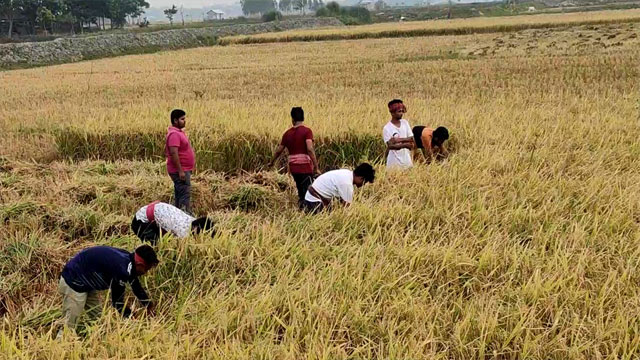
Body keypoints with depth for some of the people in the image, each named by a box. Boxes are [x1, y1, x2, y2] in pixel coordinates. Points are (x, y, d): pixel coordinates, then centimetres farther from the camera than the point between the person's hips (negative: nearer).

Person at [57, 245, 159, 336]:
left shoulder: (128, 258, -4)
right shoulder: (120, 268, -32)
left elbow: (136, 286, 16)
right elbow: (117, 301, -22)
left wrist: (149, 305, 22)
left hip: (89, 285, 10)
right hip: (73, 283, -10)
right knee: (69, 326, -11)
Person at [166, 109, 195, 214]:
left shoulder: (178, 132, 15)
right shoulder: (174, 134, -18)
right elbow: (173, 153, -25)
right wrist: (180, 171, -26)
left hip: (184, 170, 11)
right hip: (180, 171, -11)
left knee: (179, 194, 14)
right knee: (185, 194, -12)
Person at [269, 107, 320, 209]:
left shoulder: (287, 133, 10)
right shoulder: (306, 131, -7)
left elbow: (279, 150, 19)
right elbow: (310, 149, -20)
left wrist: (272, 162, 36)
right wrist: (316, 167, -18)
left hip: (293, 168, 6)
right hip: (305, 167, -6)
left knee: (301, 194, 21)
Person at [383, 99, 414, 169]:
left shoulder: (405, 123, 4)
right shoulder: (387, 128, -11)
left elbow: (411, 139, 0)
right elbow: (390, 145, -18)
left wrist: (399, 139, -16)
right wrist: (405, 145, -19)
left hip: (406, 160, 5)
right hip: (394, 162, -5)